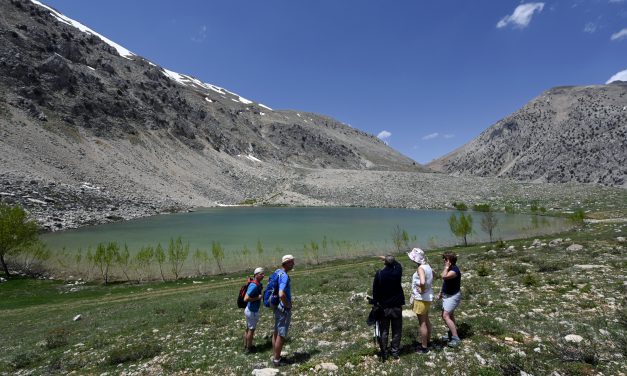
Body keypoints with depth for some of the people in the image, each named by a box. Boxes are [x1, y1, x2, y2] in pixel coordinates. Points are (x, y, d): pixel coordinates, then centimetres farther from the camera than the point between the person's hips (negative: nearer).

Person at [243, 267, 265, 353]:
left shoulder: (258, 284, 3)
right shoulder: (254, 286, -27)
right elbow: (246, 299, -32)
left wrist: (260, 289, 5)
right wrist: (258, 298, -24)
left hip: (249, 309, 9)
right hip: (252, 311, -9)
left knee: (248, 329, 19)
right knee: (251, 330, 6)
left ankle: (246, 346, 32)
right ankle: (249, 348, 20)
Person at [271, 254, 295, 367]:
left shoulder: (277, 272, 5)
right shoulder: (284, 276, -25)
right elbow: (282, 294, -38)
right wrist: (287, 305, -20)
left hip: (277, 307, 9)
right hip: (284, 309, -9)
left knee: (276, 332, 18)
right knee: (281, 335, 4)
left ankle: (275, 356, 31)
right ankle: (277, 360, 16)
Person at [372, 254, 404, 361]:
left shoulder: (379, 274, -15)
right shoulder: (397, 272, -11)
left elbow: (375, 291, -8)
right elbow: (398, 264, 14)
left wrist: (376, 303, 6)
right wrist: (389, 259, 27)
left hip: (383, 307, -1)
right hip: (397, 306, 1)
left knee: (384, 331, 9)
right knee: (397, 331, 14)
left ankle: (384, 353, 15)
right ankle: (395, 352, 21)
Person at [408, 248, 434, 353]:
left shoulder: (420, 268, -24)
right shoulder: (427, 266, 3)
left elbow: (422, 282, -40)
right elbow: (432, 274, 24)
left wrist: (422, 290, -20)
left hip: (421, 298, -9)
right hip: (428, 297, 9)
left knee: (422, 323, 3)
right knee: (426, 320, 21)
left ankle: (424, 347, 14)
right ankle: (427, 342, 35)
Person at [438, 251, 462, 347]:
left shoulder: (454, 270, -24)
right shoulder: (449, 268, 6)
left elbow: (444, 276, -40)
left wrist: (446, 267, -27)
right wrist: (441, 292, 19)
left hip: (453, 296, -10)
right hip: (447, 295, 10)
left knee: (445, 316, -17)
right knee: (450, 315, 19)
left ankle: (455, 338, -11)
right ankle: (451, 334, 33)